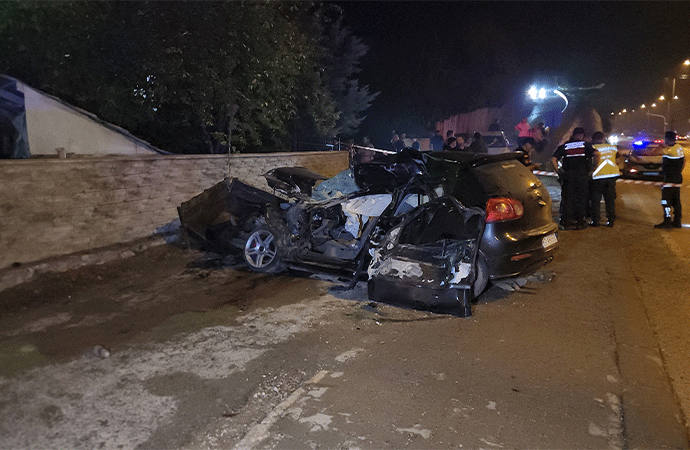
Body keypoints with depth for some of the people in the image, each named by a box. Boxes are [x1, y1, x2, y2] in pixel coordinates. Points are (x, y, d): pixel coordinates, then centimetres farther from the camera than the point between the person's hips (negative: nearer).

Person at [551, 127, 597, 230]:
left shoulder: (564, 146, 13)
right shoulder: (586, 145, 10)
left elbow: (553, 159, 2)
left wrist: (558, 171, 5)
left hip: (568, 175, 1)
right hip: (582, 174, -1)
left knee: (568, 199, 5)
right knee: (581, 198, 7)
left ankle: (566, 222, 3)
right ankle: (580, 222, 8)